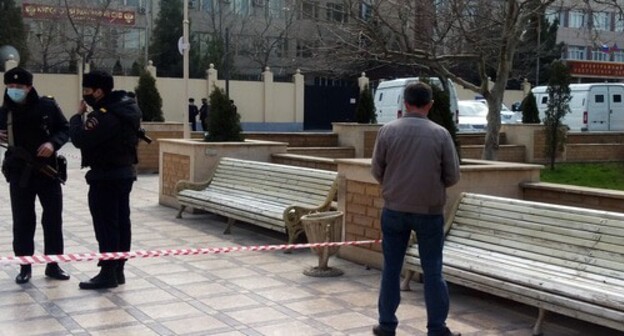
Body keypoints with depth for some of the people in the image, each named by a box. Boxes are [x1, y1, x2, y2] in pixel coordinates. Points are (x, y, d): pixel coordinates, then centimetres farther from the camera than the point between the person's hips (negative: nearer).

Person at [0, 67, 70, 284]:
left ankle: (52, 264, 19)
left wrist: (53, 143, -16)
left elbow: (65, 129, 2)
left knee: (53, 218, 6)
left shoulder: (47, 106, -6)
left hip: (48, 171, -1)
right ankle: (25, 266, 15)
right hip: (19, 174, 1)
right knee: (22, 221, 4)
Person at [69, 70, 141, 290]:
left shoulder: (104, 115, -21)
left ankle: (108, 273, 1)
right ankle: (118, 270, 18)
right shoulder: (126, 108, 10)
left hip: (105, 177, -10)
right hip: (125, 172, 10)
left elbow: (80, 139, -24)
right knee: (121, 222, 11)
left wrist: (78, 115, -8)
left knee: (106, 225, -3)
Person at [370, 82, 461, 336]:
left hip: (394, 209, 1)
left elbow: (376, 171, 1)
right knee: (432, 272, 7)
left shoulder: (387, 130, -5)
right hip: (429, 211, -1)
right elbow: (453, 177, -3)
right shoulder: (440, 134, -8)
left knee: (391, 268, 11)